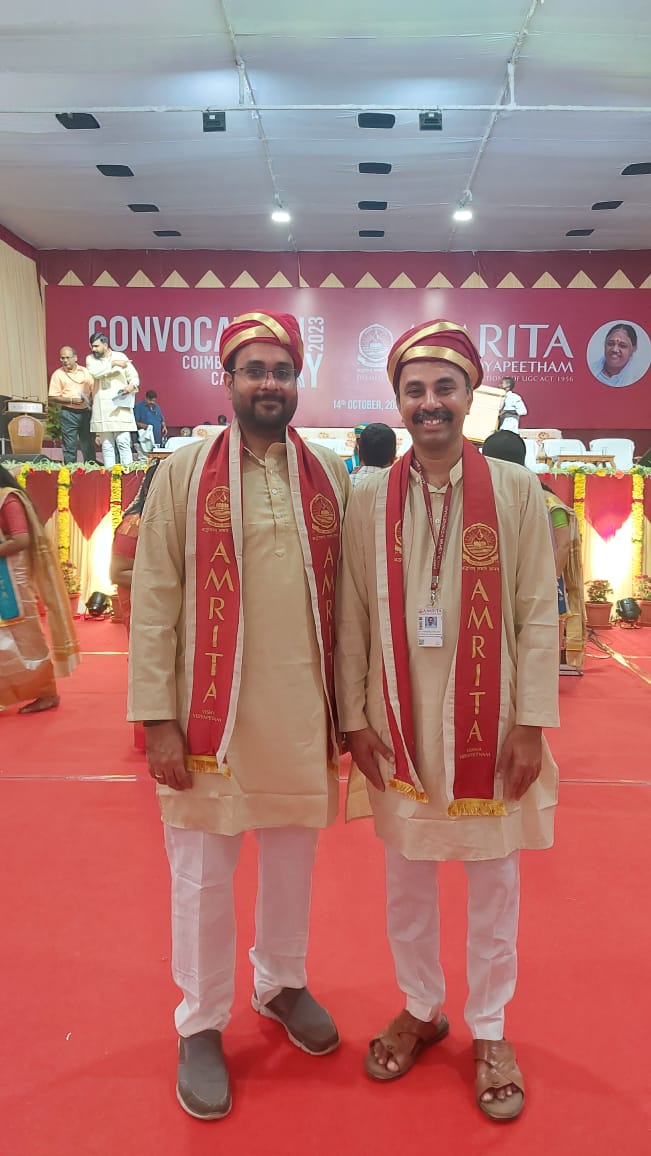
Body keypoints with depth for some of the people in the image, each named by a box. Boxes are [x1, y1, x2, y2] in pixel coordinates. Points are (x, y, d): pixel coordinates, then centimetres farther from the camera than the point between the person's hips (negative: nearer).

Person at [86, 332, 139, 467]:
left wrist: (132, 385, -14)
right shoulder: (90, 359, 9)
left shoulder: (121, 357, 7)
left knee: (123, 442, -7)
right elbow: (95, 372, -12)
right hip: (102, 410, 1)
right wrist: (113, 364, -14)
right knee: (106, 445, 3)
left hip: (121, 407, -1)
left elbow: (134, 377, 7)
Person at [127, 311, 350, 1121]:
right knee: (203, 876, 11)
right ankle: (201, 1025, 33)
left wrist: (352, 706, 6)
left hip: (303, 713, 3)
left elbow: (346, 595, 6)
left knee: (292, 861, 19)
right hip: (212, 713, -2)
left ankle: (281, 983, 44)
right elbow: (153, 602, -6)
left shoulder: (332, 476, 4)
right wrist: (157, 718, -9)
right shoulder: (184, 473, -4)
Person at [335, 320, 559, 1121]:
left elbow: (538, 613, -5)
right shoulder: (368, 500, -1)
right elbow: (351, 617, 0)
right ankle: (419, 1009, 41)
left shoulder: (517, 491, -4)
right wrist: (355, 718, -2)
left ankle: (489, 1032, 36)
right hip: (400, 725, 2)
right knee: (406, 882, 17)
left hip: (489, 724, -1)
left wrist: (531, 721, -8)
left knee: (493, 884, 14)